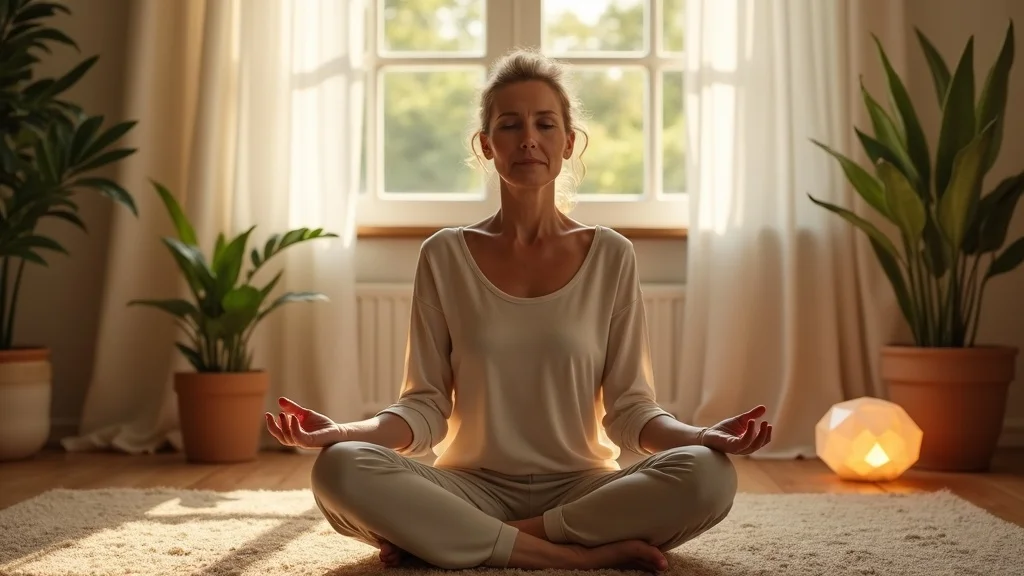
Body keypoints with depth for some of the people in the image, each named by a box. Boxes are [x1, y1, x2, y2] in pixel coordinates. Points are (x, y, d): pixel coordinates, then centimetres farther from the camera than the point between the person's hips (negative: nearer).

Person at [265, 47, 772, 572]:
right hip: (472, 486, -1)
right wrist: (345, 431, -19)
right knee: (340, 470, -28)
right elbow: (426, 405, 1)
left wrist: (700, 435, -20)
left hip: (581, 486, 1)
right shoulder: (444, 256, 2)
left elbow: (628, 407, 1)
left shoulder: (610, 256, 2)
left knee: (708, 476, -29)